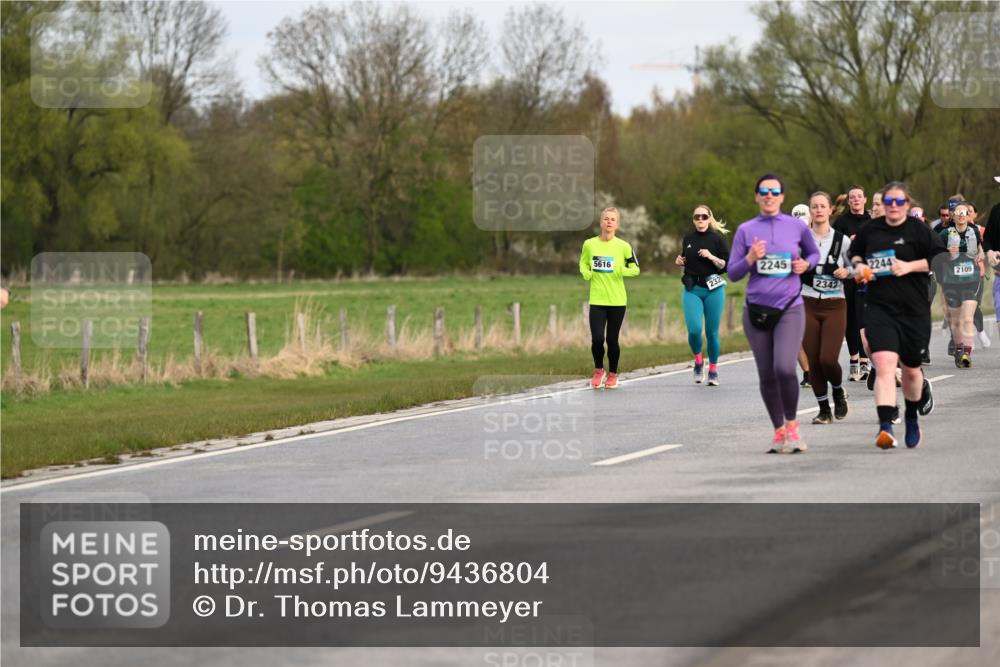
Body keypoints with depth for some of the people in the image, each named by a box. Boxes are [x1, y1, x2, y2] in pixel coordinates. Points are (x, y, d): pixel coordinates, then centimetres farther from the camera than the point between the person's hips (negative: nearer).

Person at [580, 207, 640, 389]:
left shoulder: (623, 247, -3)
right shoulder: (589, 244, 1)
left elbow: (635, 269, 4)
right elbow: (583, 263, 16)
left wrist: (623, 270, -16)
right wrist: (586, 273, -5)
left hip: (617, 300, 0)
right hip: (597, 300, 0)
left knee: (612, 339, 5)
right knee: (597, 339, -9)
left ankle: (612, 375, 23)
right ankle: (598, 370, 17)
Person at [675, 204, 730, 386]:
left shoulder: (717, 239, -1)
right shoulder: (688, 240, 10)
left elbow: (726, 265, -3)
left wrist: (711, 257, -17)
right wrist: (680, 262, 5)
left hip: (713, 289, -2)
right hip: (692, 289, 2)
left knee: (712, 332, 1)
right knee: (694, 329, -15)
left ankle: (713, 369, 18)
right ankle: (698, 361, 13)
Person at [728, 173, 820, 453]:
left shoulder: (797, 227, 3)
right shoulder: (746, 230, 4)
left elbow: (814, 254, 19)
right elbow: (733, 273, 5)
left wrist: (805, 264, -2)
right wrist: (750, 259, -14)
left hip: (790, 308, -2)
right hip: (756, 309, 2)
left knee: (785, 368, -19)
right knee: (766, 375, 5)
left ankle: (791, 425, 2)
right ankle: (778, 430, 22)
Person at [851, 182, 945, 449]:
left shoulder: (919, 231, -2)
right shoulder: (870, 230, 7)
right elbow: (855, 250, 26)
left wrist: (910, 266, -17)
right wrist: (858, 265, 5)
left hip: (914, 309, -1)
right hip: (879, 309, 1)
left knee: (911, 369, 13)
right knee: (884, 364, -20)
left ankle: (912, 417, 42)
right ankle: (885, 427, -29)